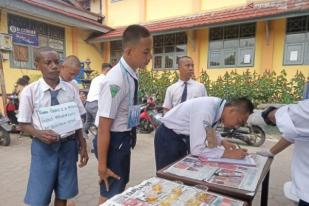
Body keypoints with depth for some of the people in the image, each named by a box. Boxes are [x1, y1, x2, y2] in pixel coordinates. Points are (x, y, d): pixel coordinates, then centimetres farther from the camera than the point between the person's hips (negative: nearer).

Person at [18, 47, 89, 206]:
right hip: (43, 147, -2)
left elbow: (77, 120, 4)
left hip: (68, 145, 2)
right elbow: (24, 124, -2)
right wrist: (39, 134, -22)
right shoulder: (30, 91, -8)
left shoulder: (69, 89, -2)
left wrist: (82, 146, 6)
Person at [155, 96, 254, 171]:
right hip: (168, 136, -8)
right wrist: (228, 153, -30)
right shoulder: (205, 111, -34)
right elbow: (197, 149, -36)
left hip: (183, 136, 8)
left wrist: (222, 141, -6)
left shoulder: (218, 106, -9)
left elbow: (208, 130, 10)